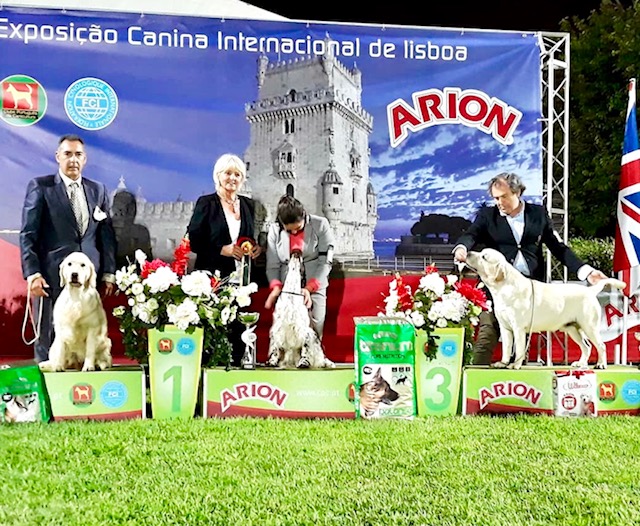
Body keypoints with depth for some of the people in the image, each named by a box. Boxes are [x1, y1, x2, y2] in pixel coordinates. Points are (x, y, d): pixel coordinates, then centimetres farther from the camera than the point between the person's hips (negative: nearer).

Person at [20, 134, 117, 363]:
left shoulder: (98, 190, 13)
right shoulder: (40, 187, 2)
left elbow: (106, 235, 14)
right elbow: (28, 234, -3)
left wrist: (108, 273, 9)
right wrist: (32, 273, -12)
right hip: (52, 277, -3)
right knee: (48, 341, 3)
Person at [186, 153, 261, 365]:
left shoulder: (248, 205, 15)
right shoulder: (206, 203, 2)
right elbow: (193, 242, -3)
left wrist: (255, 248, 1)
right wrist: (222, 250, -13)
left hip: (240, 279, 4)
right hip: (213, 280, -4)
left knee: (239, 330, 0)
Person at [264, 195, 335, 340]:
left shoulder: (320, 225, -7)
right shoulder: (275, 230, -1)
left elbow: (325, 261, -7)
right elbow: (272, 265, 0)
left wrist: (309, 288, -17)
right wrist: (276, 287, -19)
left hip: (315, 286, -1)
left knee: (315, 331, -7)